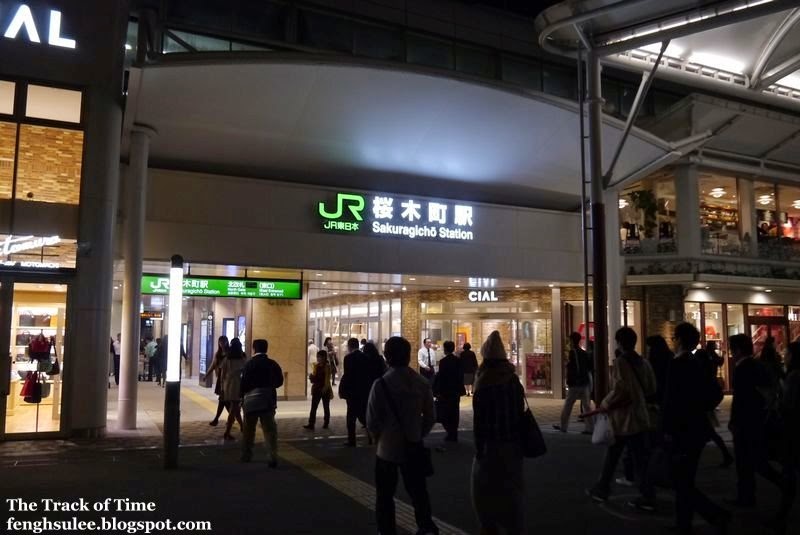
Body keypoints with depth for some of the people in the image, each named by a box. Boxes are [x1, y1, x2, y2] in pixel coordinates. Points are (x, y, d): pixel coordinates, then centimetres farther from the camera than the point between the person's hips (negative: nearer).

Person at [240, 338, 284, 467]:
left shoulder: (249, 364, -9)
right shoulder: (273, 364, 2)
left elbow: (244, 383, -10)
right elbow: (279, 381, 7)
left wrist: (242, 396, 7)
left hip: (251, 400, -2)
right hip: (268, 401, 2)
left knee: (249, 429, 14)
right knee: (270, 430, 2)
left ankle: (246, 456, 24)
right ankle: (273, 458, -6)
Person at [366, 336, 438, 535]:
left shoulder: (381, 384, -17)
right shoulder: (422, 383, -6)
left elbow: (372, 421, -14)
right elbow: (429, 417, 0)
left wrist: (381, 437, 5)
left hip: (387, 448, -3)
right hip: (413, 447, 3)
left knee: (385, 495, 12)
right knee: (418, 491, 19)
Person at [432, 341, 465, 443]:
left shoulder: (443, 361, -15)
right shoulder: (458, 360, 3)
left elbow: (440, 377, -15)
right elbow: (461, 376, 8)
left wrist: (438, 392, -9)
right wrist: (460, 389, 16)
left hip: (445, 392, -6)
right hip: (456, 391, 6)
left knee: (444, 413, 3)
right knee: (454, 413, 12)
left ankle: (451, 433, -4)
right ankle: (454, 435, 17)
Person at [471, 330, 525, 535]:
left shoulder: (484, 384, -14)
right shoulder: (514, 380, 0)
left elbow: (479, 420, -13)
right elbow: (520, 413, 5)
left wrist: (478, 447, -6)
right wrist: (518, 439, 13)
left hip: (491, 443, -5)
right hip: (513, 443, 5)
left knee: (486, 488, 10)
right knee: (512, 488, 15)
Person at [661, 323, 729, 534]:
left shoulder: (678, 364, -17)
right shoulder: (700, 363, 7)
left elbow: (672, 400, -23)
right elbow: (716, 393, 12)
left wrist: (668, 429, -17)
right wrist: (699, 410, 15)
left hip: (682, 430, -9)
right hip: (698, 428, 9)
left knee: (683, 483, 0)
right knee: (685, 480, 18)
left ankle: (718, 515, -8)